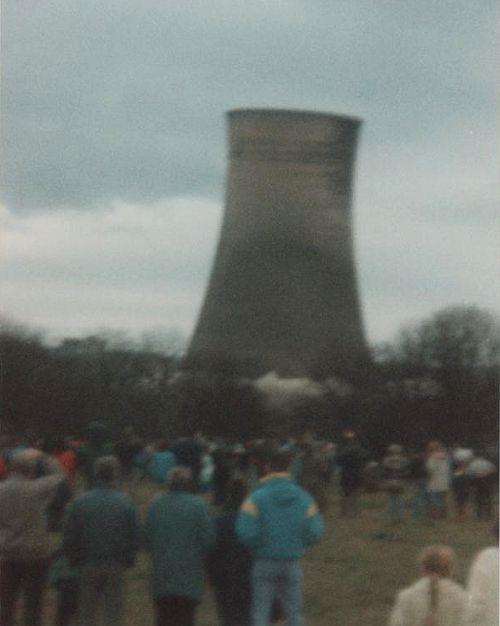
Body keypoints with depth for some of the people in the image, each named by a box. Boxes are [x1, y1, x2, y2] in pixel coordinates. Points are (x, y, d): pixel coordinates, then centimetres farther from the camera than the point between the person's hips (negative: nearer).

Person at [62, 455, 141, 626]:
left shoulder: (80, 503, -2)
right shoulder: (125, 503, -4)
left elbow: (69, 539, 0)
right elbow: (135, 537, -2)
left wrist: (75, 561, 13)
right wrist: (127, 561, 11)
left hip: (88, 568, 1)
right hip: (116, 568, -1)